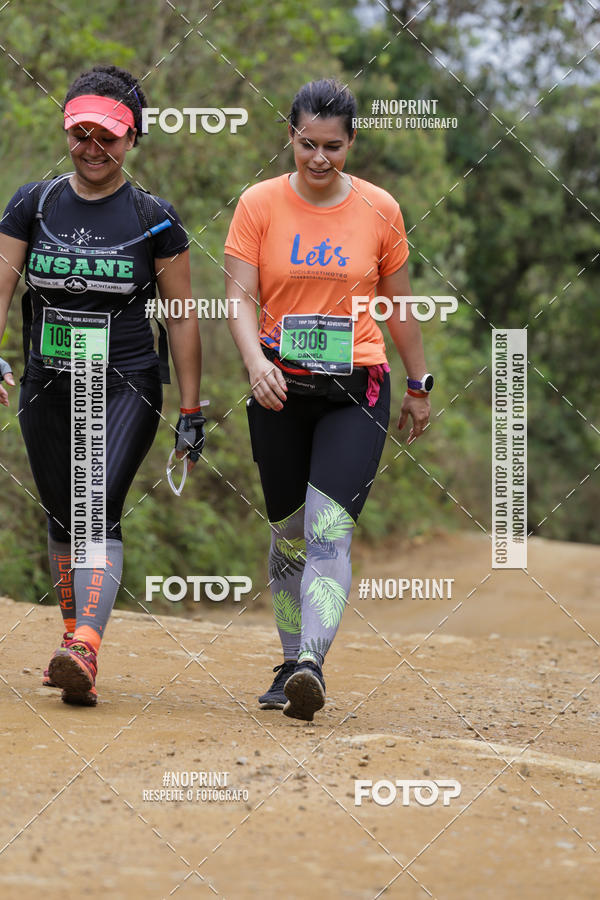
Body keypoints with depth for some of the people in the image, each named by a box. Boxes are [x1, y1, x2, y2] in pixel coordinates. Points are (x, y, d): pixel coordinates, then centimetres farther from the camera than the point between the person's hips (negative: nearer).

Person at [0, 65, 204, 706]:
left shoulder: (154, 219, -1)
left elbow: (181, 317, 2)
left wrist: (191, 411, -1)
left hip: (127, 387, -3)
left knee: (101, 509, -20)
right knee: (62, 517, 9)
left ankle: (83, 651, -33)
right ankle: (76, 641, 25)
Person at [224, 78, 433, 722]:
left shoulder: (379, 210, 2)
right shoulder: (259, 205, 0)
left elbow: (398, 304, 12)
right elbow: (241, 297, -6)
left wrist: (419, 386, 17)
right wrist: (256, 361, -25)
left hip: (356, 389, -1)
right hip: (280, 389, 1)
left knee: (329, 529, -17)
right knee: (289, 534, 10)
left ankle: (312, 664, -26)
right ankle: (291, 663, 24)